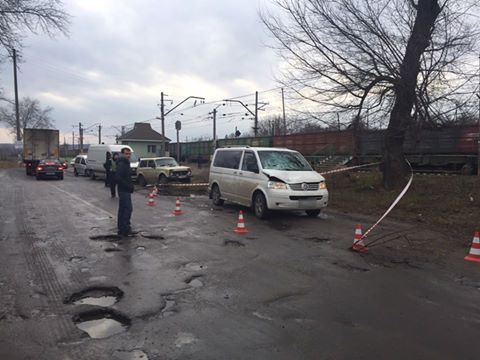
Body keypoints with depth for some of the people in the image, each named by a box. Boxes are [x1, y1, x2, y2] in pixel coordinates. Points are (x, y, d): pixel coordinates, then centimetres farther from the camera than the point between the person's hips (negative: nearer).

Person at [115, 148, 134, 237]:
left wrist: (130, 185, 11)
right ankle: (124, 229, -7)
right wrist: (128, 186, -22)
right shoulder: (121, 164, -16)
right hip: (124, 190, -11)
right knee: (128, 208, -11)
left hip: (125, 190, 11)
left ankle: (121, 227, 24)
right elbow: (118, 177, -27)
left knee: (123, 209, 15)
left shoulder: (126, 163, 16)